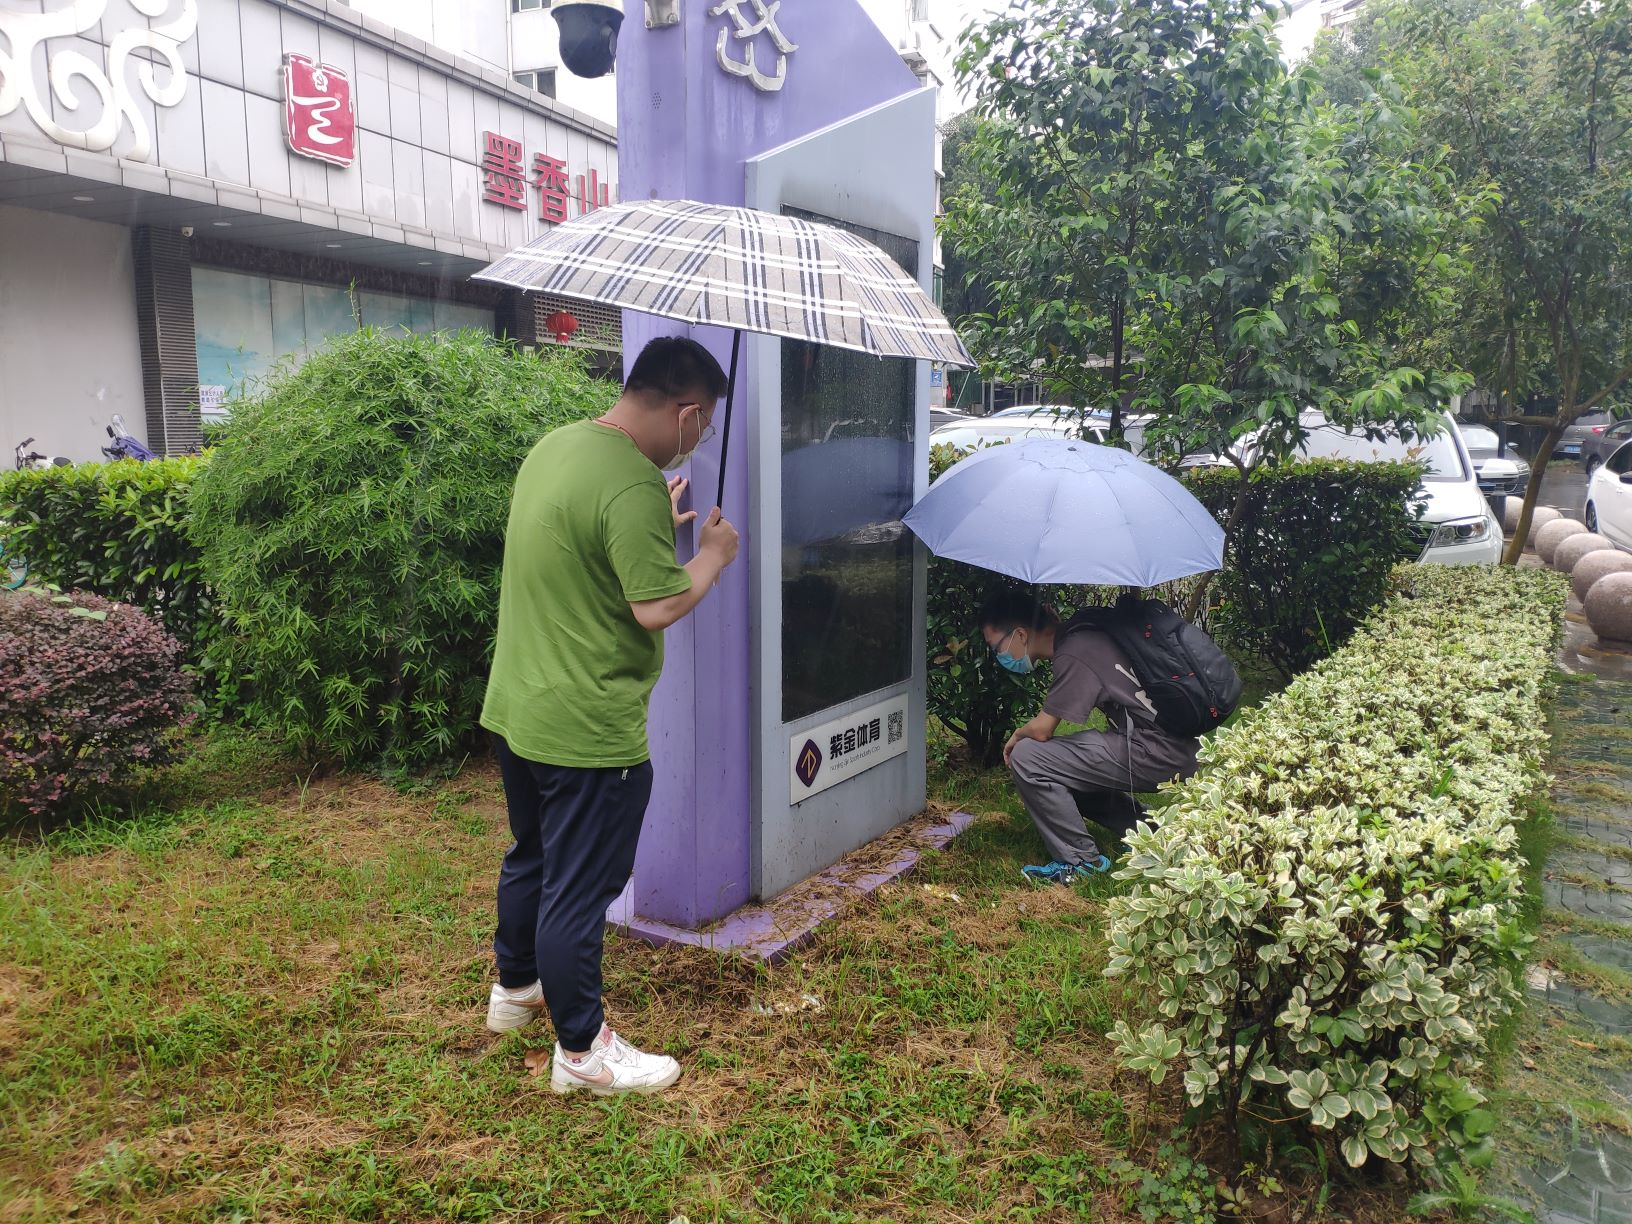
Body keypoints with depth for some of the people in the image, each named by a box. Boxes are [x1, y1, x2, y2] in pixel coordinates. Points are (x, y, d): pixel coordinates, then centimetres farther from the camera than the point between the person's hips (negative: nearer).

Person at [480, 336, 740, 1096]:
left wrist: (662, 522, 18)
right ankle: (581, 1050, 21)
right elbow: (658, 607, -24)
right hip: (588, 729, -10)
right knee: (580, 888, 5)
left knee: (531, 856, 26)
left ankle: (515, 987, 45)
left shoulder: (555, 445, 6)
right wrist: (712, 554, -8)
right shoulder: (634, 486, -24)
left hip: (515, 709, 10)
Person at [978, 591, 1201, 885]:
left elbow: (1042, 730, -14)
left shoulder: (1073, 654, -19)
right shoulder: (1077, 635, 9)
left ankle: (1079, 861, -1)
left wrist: (1017, 736, 6)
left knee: (1027, 758, -14)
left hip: (1161, 754, -10)